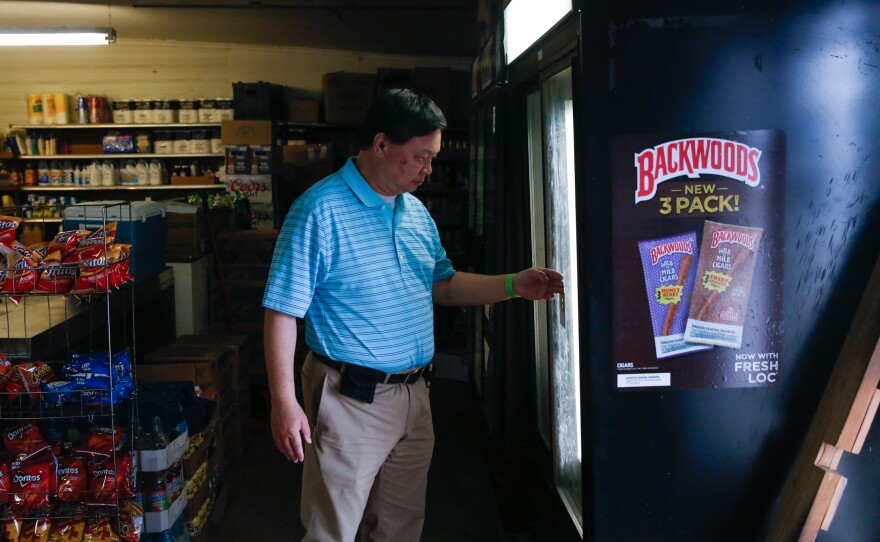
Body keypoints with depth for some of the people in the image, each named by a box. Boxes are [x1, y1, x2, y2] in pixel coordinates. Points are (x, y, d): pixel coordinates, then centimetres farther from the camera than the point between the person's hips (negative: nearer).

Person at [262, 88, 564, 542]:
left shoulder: (416, 211, 8)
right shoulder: (321, 209, -15)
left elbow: (442, 286, 18)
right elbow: (283, 311, -16)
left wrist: (513, 285, 5)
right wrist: (284, 403, -19)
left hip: (414, 396, 7)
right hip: (351, 400, -7)